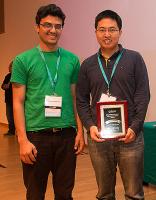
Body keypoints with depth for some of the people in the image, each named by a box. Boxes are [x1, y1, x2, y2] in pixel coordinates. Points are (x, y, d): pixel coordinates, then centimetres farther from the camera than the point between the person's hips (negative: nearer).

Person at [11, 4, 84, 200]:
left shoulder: (72, 60, 6)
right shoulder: (23, 60, -2)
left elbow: (75, 99, 10)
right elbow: (18, 103, -4)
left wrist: (80, 131, 4)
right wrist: (23, 140, -11)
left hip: (67, 134, 3)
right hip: (36, 134, -2)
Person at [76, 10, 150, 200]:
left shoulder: (134, 59, 2)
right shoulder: (88, 65, 8)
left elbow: (143, 95, -2)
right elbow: (81, 101, 8)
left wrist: (134, 127, -12)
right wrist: (90, 126, -7)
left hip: (130, 135, -2)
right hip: (98, 136, 2)